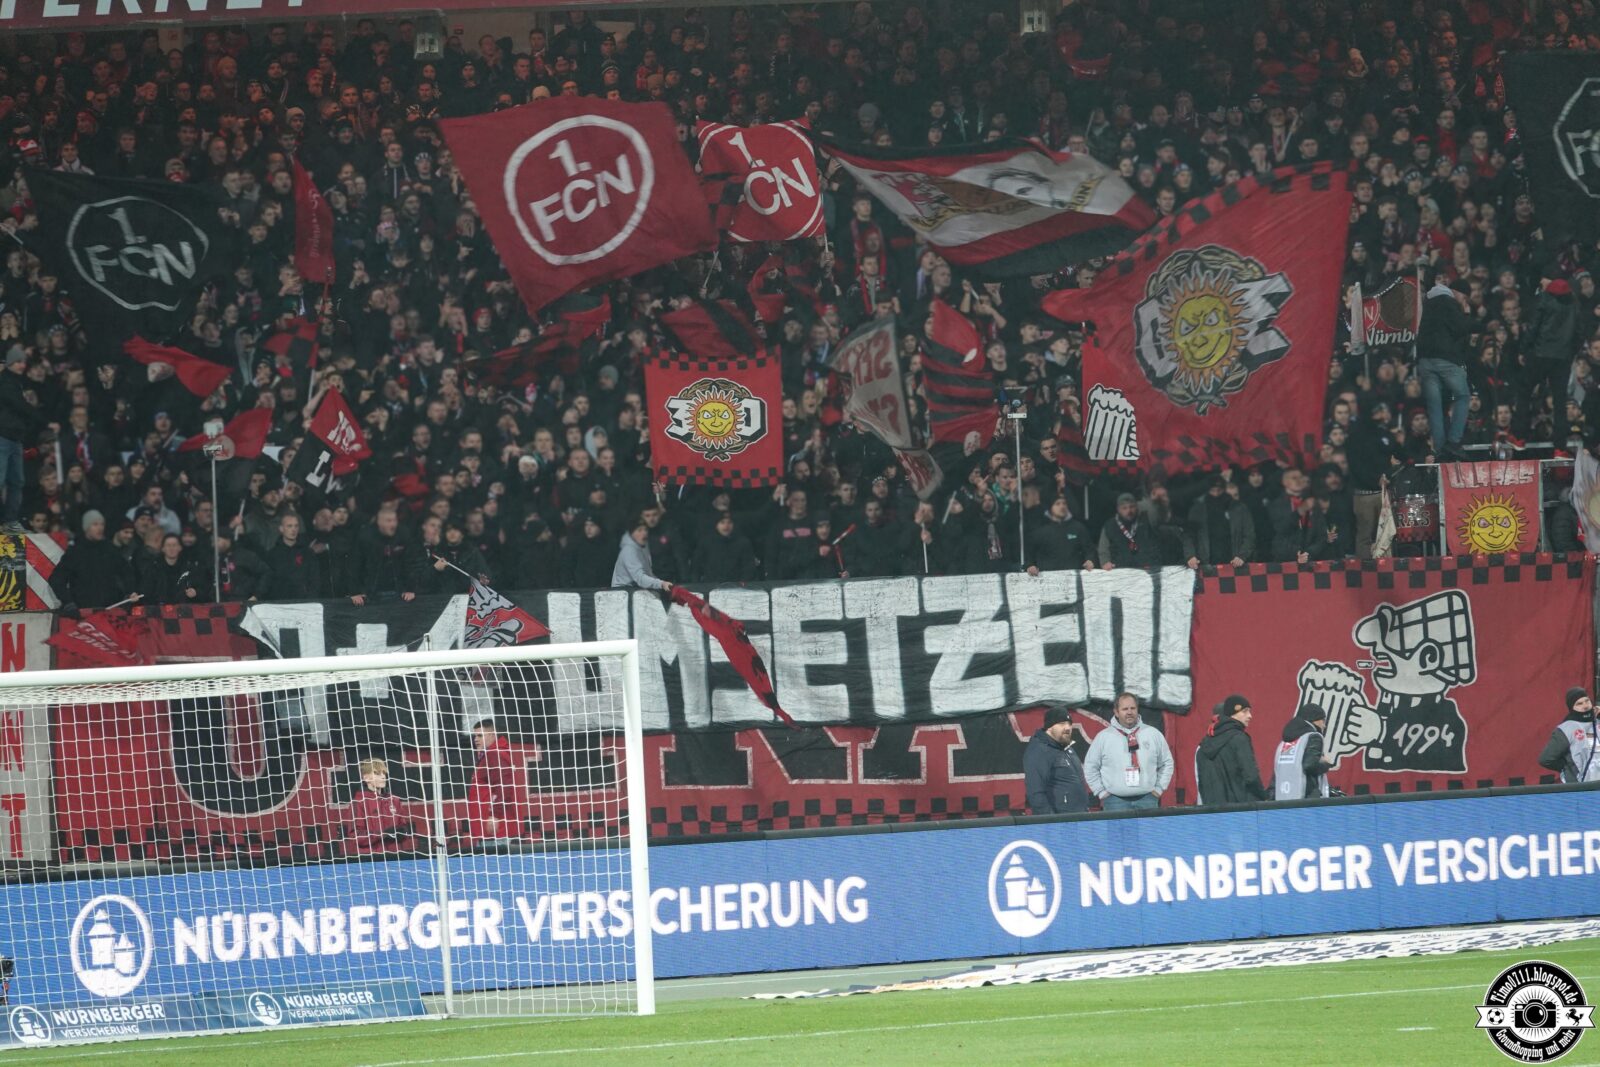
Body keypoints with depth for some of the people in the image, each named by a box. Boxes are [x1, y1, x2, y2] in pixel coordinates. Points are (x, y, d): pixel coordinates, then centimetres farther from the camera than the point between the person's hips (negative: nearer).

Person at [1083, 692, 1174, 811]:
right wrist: (1101, 792, 3)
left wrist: (1158, 789, 7)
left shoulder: (1153, 734, 6)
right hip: (1116, 801, -1)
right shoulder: (1103, 737, 3)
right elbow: (1090, 767, 9)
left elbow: (1166, 763, 14)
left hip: (1147, 800, 1)